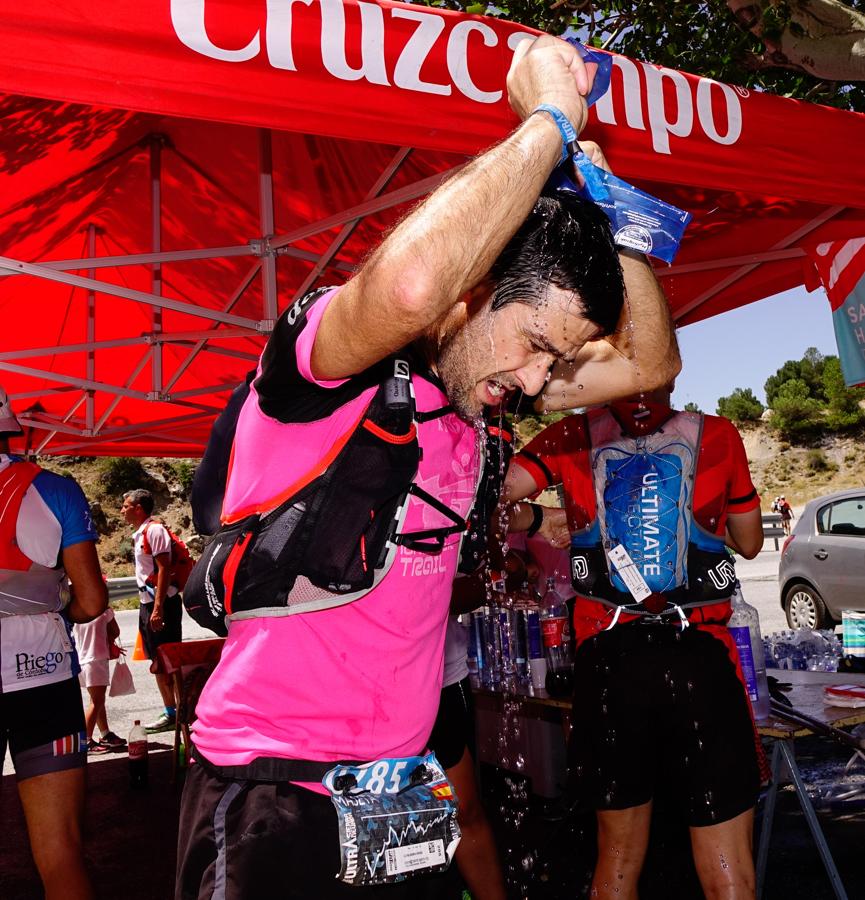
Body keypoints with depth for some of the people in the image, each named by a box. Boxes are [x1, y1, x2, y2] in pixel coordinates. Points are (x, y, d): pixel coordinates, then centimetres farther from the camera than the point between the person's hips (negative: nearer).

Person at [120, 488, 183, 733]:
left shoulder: (154, 530, -12)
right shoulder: (139, 534, 16)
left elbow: (164, 568, -18)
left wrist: (158, 607, -22)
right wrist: (148, 606, 15)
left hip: (161, 603, -10)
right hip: (146, 603, 10)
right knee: (157, 662, 13)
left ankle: (178, 710, 3)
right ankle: (171, 711, 21)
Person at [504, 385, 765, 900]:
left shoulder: (575, 437, 4)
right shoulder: (717, 435, 5)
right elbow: (750, 543, 16)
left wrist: (537, 521, 13)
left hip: (608, 661, 2)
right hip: (700, 658, -1)